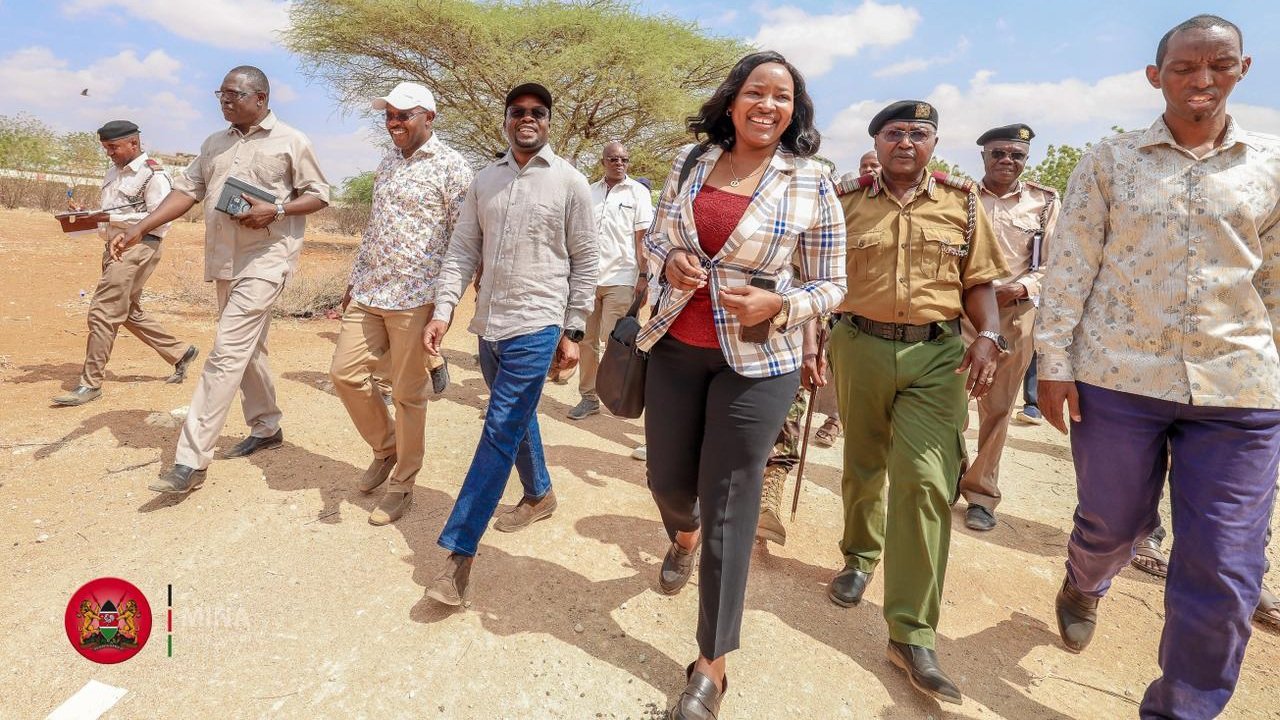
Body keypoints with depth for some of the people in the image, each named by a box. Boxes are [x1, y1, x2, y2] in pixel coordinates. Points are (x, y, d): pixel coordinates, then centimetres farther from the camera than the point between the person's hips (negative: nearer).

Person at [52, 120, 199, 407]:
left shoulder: (153, 174, -11)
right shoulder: (114, 172, 16)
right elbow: (109, 212, 22)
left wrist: (113, 218, -22)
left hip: (138, 248, -10)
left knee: (102, 313, -9)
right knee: (129, 312, 16)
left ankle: (90, 384, -1)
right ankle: (180, 352, 29)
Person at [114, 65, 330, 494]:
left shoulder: (291, 142, -2)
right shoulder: (214, 144, 16)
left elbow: (319, 195, -2)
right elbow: (186, 190, 11)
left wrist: (276, 211, -17)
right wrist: (139, 229, 1)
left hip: (265, 260, -7)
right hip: (224, 261, 7)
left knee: (227, 354, -12)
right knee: (247, 349, 14)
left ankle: (191, 460, -10)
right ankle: (267, 428, 31)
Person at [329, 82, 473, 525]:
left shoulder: (450, 166, -7)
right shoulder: (388, 163, 16)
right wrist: (354, 280, 19)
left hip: (415, 298, -7)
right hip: (368, 293, 7)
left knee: (408, 395, 1)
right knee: (345, 372, 7)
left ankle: (402, 485, 17)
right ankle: (386, 448, 29)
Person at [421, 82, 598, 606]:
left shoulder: (570, 182, -2)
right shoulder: (485, 180, 9)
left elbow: (585, 261, -1)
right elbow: (463, 250, 7)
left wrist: (573, 331, -3)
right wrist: (442, 311, -4)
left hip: (535, 326, -5)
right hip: (489, 324, 6)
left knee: (500, 433, -7)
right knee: (518, 421, 19)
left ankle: (459, 551, -1)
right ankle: (540, 495, 42)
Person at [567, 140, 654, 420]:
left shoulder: (637, 192, 3)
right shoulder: (589, 192, 13)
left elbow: (641, 238, -1)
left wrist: (643, 276, -9)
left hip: (621, 279, -4)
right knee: (586, 340, 8)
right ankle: (588, 397, 18)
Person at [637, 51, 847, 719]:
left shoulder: (812, 184, -4)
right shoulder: (691, 160, 5)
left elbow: (829, 285, 1)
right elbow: (657, 236, 15)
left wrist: (777, 305, -18)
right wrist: (670, 260, -8)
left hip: (756, 360, -3)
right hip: (675, 347, 4)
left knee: (728, 509, 2)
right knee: (667, 480, 16)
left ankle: (711, 665, 21)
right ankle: (683, 536, 57)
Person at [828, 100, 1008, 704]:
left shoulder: (962, 201, 8)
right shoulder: (846, 198, 6)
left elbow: (978, 280, 7)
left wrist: (988, 337, -9)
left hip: (937, 355, 0)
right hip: (859, 346, 1)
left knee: (925, 481, -10)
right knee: (862, 467, 15)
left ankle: (912, 633, -2)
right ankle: (859, 558, 43)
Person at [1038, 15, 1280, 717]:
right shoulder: (1108, 161, 3)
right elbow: (1070, 266, -1)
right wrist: (1054, 361, -7)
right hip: (1117, 377, -1)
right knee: (1111, 524, 13)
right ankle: (1081, 588, 49)